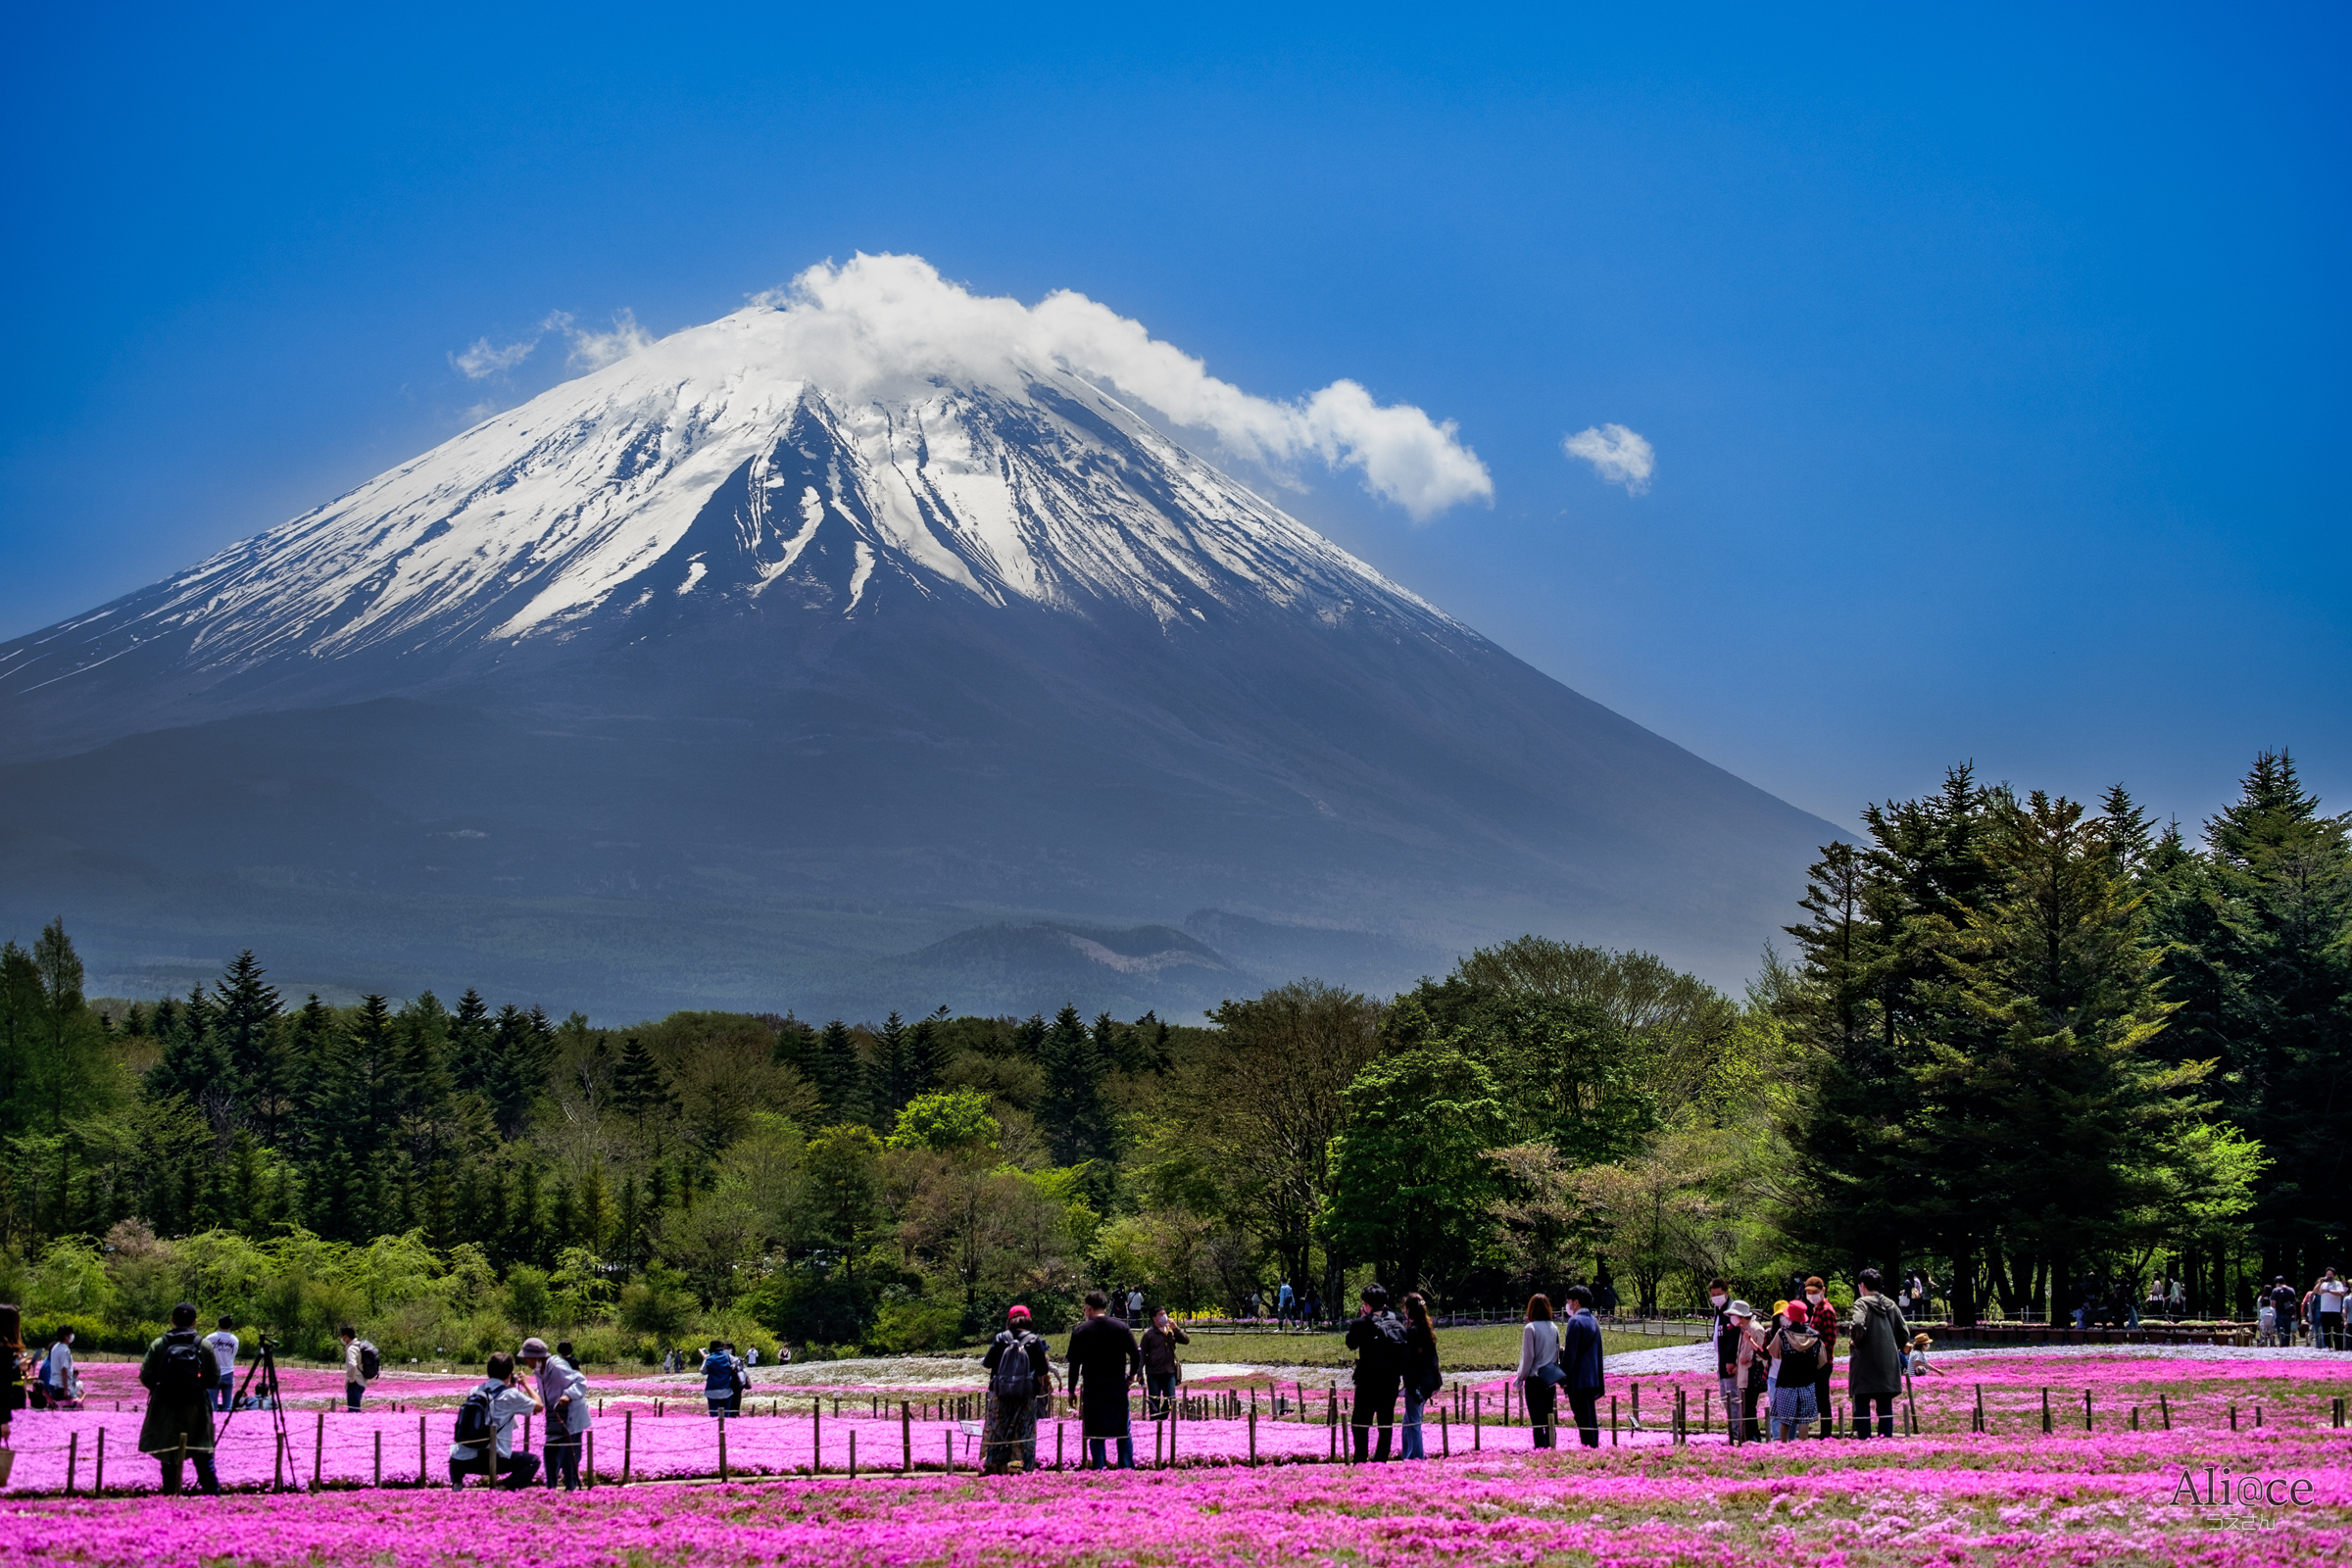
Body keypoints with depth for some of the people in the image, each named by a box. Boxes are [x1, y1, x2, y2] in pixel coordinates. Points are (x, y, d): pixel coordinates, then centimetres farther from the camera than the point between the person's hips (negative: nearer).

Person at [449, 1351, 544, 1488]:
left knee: (456, 1457, 41)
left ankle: (456, 1484, 11)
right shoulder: (511, 1395, -4)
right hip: (493, 1460, -6)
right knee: (533, 1461, 10)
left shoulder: (474, 1392, 13)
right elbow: (538, 1405, 9)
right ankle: (505, 1488, -11)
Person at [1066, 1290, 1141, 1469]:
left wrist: (1072, 1389, 4)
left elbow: (1074, 1362, -3)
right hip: (1118, 1386, 2)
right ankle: (1128, 1468, 7)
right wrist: (1132, 1375, 16)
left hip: (1092, 1387, -2)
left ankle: (1098, 1469, -1)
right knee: (1124, 1433, 10)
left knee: (1096, 1434, 2)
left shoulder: (1080, 1331, -3)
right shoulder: (1122, 1328, 2)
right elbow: (1137, 1355, -1)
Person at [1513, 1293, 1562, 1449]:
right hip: (1551, 1378, 6)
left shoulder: (1531, 1328, -11)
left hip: (1535, 1378, -6)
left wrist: (1521, 1377, -1)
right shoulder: (1554, 1328, 5)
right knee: (1549, 1417, 11)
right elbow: (1558, 1353, 11)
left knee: (1537, 1419, -4)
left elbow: (1528, 1356, -11)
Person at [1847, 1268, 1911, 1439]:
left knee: (1862, 1406, 0)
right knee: (1885, 1406, 9)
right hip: (1888, 1365, 5)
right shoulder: (1890, 1305, 10)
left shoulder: (1862, 1303, -8)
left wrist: (1856, 1342, -9)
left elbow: (1858, 1325, -26)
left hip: (1865, 1363, -5)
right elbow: (1904, 1332, 9)